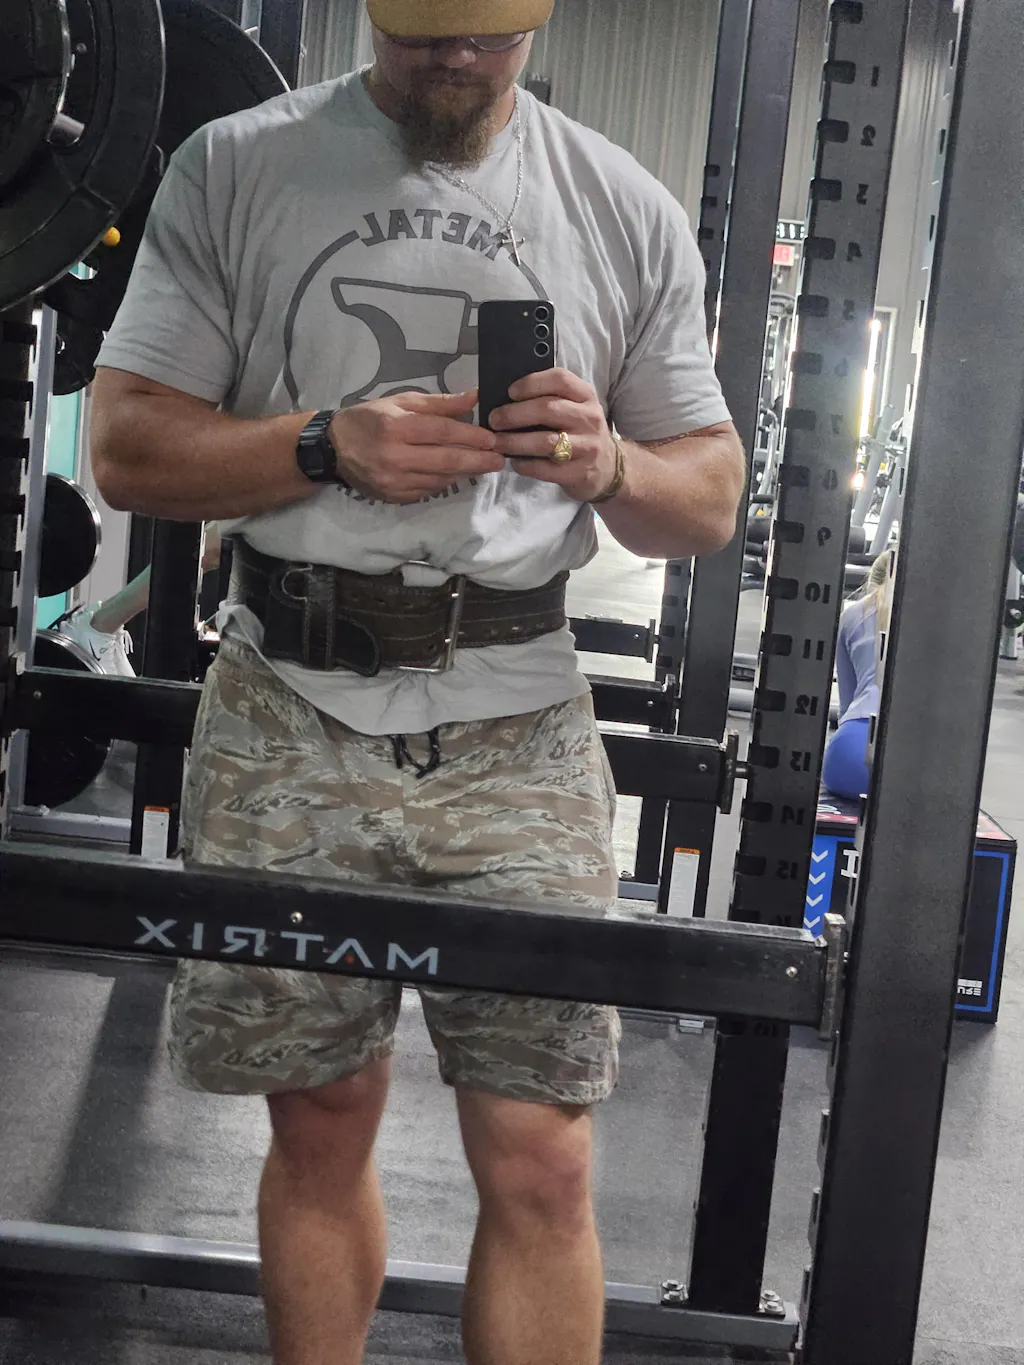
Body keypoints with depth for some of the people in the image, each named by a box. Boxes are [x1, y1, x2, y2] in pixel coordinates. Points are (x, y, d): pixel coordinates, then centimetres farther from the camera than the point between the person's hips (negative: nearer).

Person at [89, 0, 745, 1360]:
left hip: (516, 734, 0)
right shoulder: (233, 167, 5)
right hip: (286, 718, 0)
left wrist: (611, 465, -12)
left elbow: (712, 498, 11)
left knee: (541, 1164, -3)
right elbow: (126, 446, 1)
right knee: (318, 1129, 11)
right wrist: (329, 447, -15)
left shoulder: (629, 212, 8)